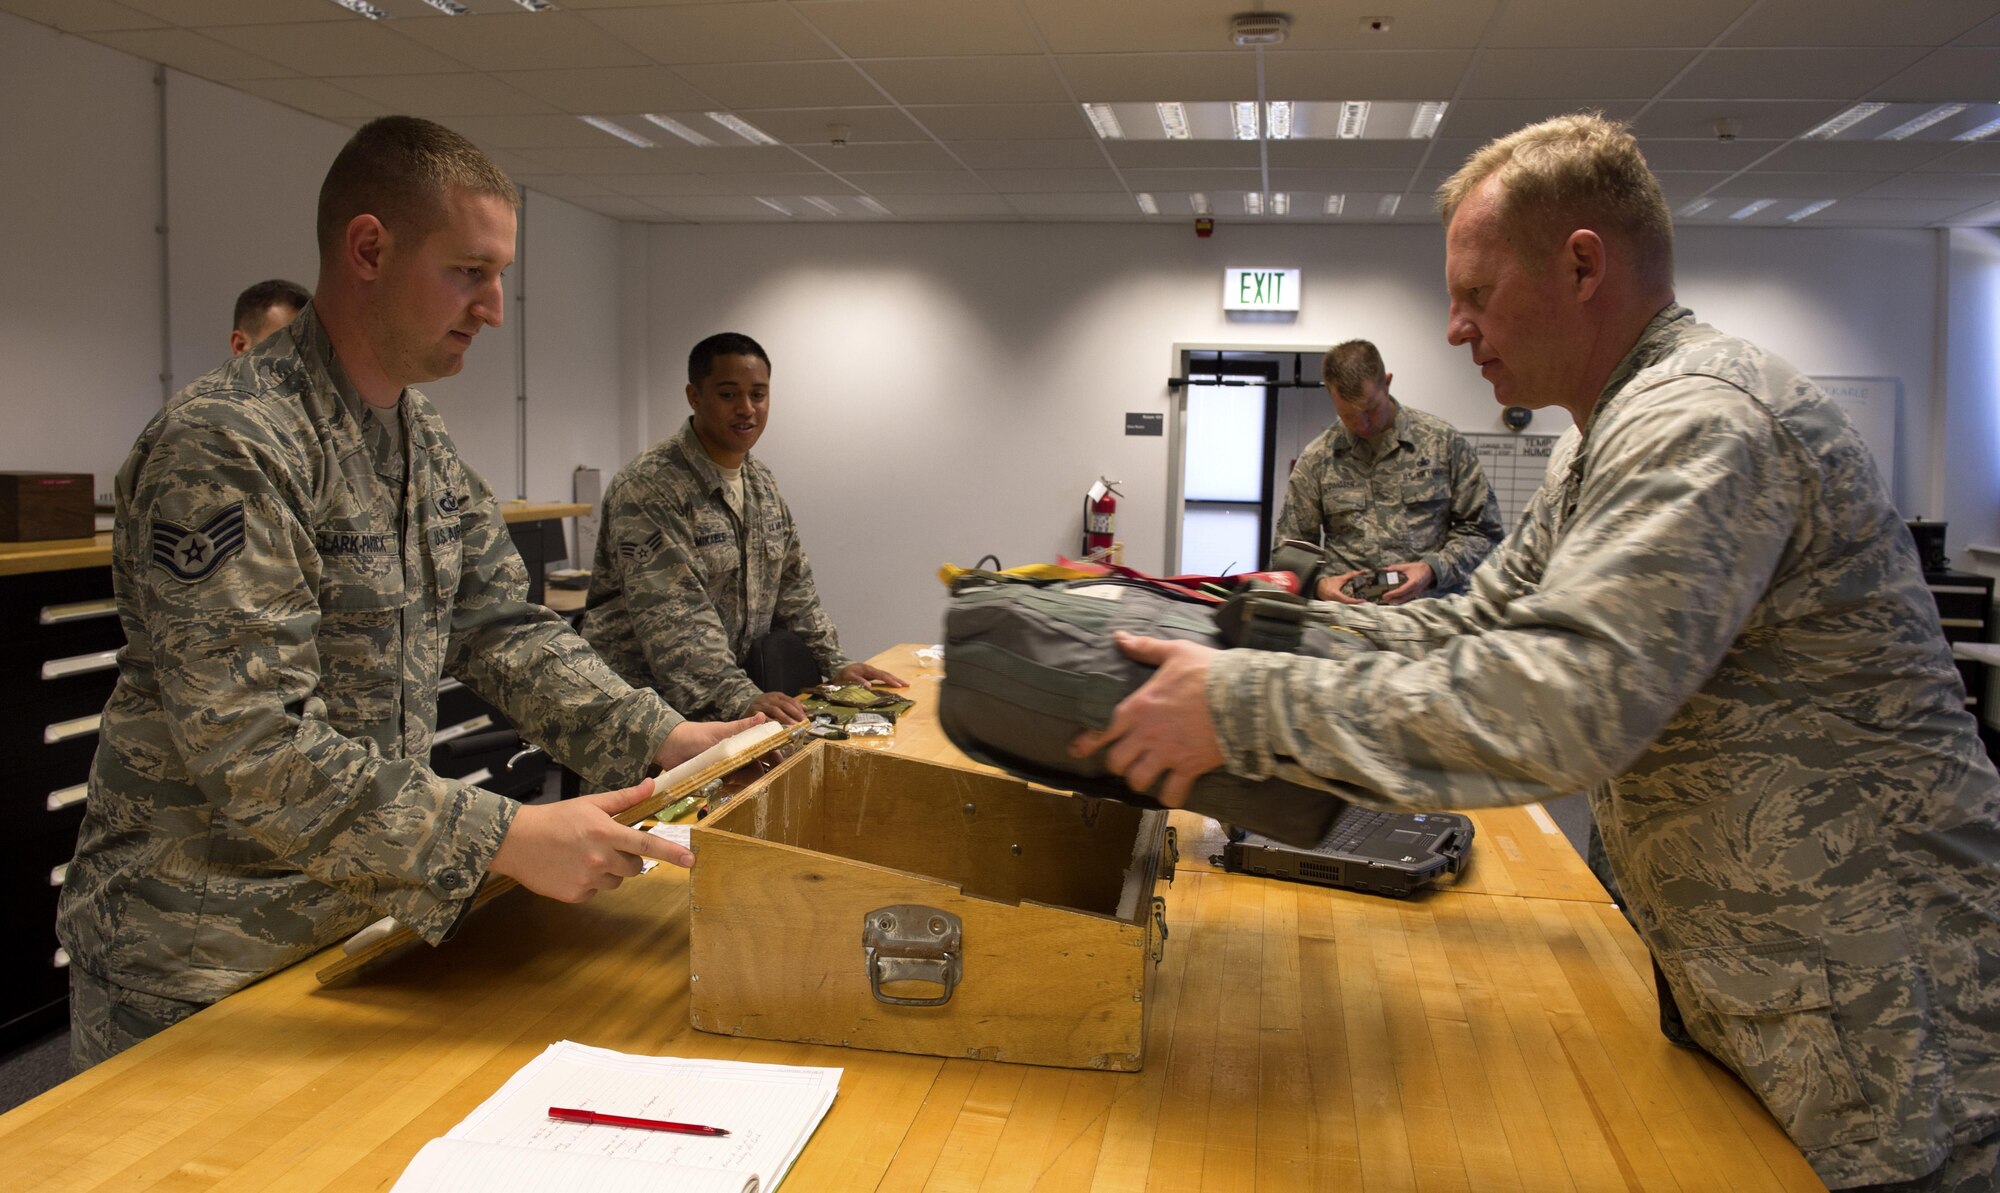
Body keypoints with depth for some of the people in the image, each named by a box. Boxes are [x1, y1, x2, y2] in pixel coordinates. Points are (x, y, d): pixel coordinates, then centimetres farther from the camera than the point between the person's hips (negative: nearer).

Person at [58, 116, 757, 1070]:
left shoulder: (423, 442, 6)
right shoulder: (225, 446, -23)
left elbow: (503, 628, 5)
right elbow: (255, 751, -29)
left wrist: (663, 740, -9)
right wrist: (506, 840, -31)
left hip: (358, 916, 8)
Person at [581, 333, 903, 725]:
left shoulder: (762, 483, 12)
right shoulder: (648, 487, -15)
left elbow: (793, 586, 18)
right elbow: (672, 615, -24)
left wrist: (835, 663, 8)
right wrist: (740, 696, -32)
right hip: (652, 695, -7)